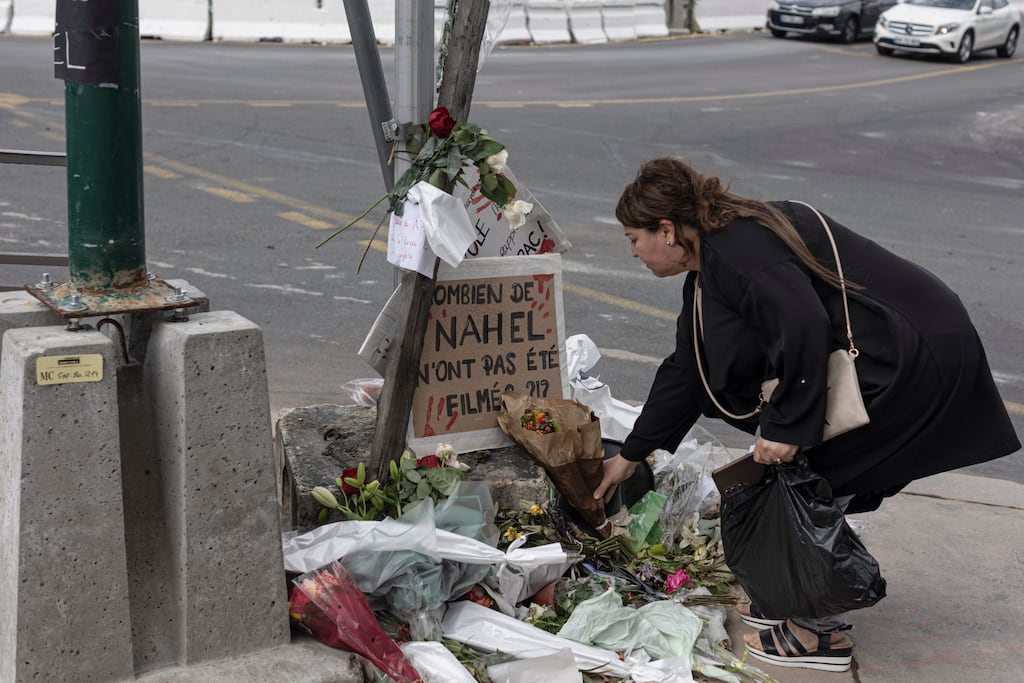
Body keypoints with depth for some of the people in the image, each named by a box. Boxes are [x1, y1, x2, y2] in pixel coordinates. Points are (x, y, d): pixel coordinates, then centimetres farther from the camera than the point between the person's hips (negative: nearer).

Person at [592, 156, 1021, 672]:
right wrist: (630, 456, 27)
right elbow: (686, 373, 22)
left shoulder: (734, 251, -18)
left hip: (914, 361, -10)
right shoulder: (708, 265, 15)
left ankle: (821, 634, 7)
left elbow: (803, 327, -31)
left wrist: (786, 426, -22)